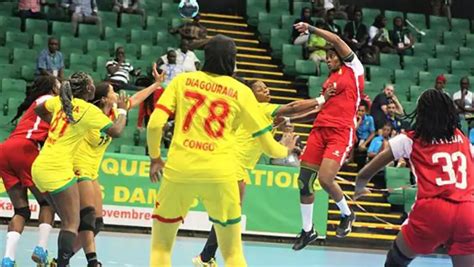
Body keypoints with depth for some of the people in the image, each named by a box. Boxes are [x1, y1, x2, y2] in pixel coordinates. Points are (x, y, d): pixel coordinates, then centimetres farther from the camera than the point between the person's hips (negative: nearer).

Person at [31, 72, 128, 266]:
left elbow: (39, 110, 29)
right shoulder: (89, 110, -8)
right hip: (58, 170, -8)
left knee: (68, 221, 16)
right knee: (73, 223, -6)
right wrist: (122, 111, 9)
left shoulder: (60, 101, 11)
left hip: (39, 167, 8)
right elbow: (116, 131, -7)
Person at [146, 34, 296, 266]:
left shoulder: (182, 80, 7)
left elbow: (154, 124, -2)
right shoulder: (241, 92, 7)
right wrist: (286, 151, 33)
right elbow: (268, 146, 11)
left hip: (179, 169, 0)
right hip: (219, 174, 0)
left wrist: (155, 158, 15)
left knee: (161, 245, 15)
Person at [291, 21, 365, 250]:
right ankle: (307, 230, 14)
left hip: (341, 132, -7)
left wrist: (311, 29, -1)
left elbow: (336, 40, -6)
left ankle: (347, 214, 9)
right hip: (320, 129, 7)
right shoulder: (330, 79, 22)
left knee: (325, 178, -19)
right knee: (304, 180, 1)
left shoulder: (353, 68, 2)